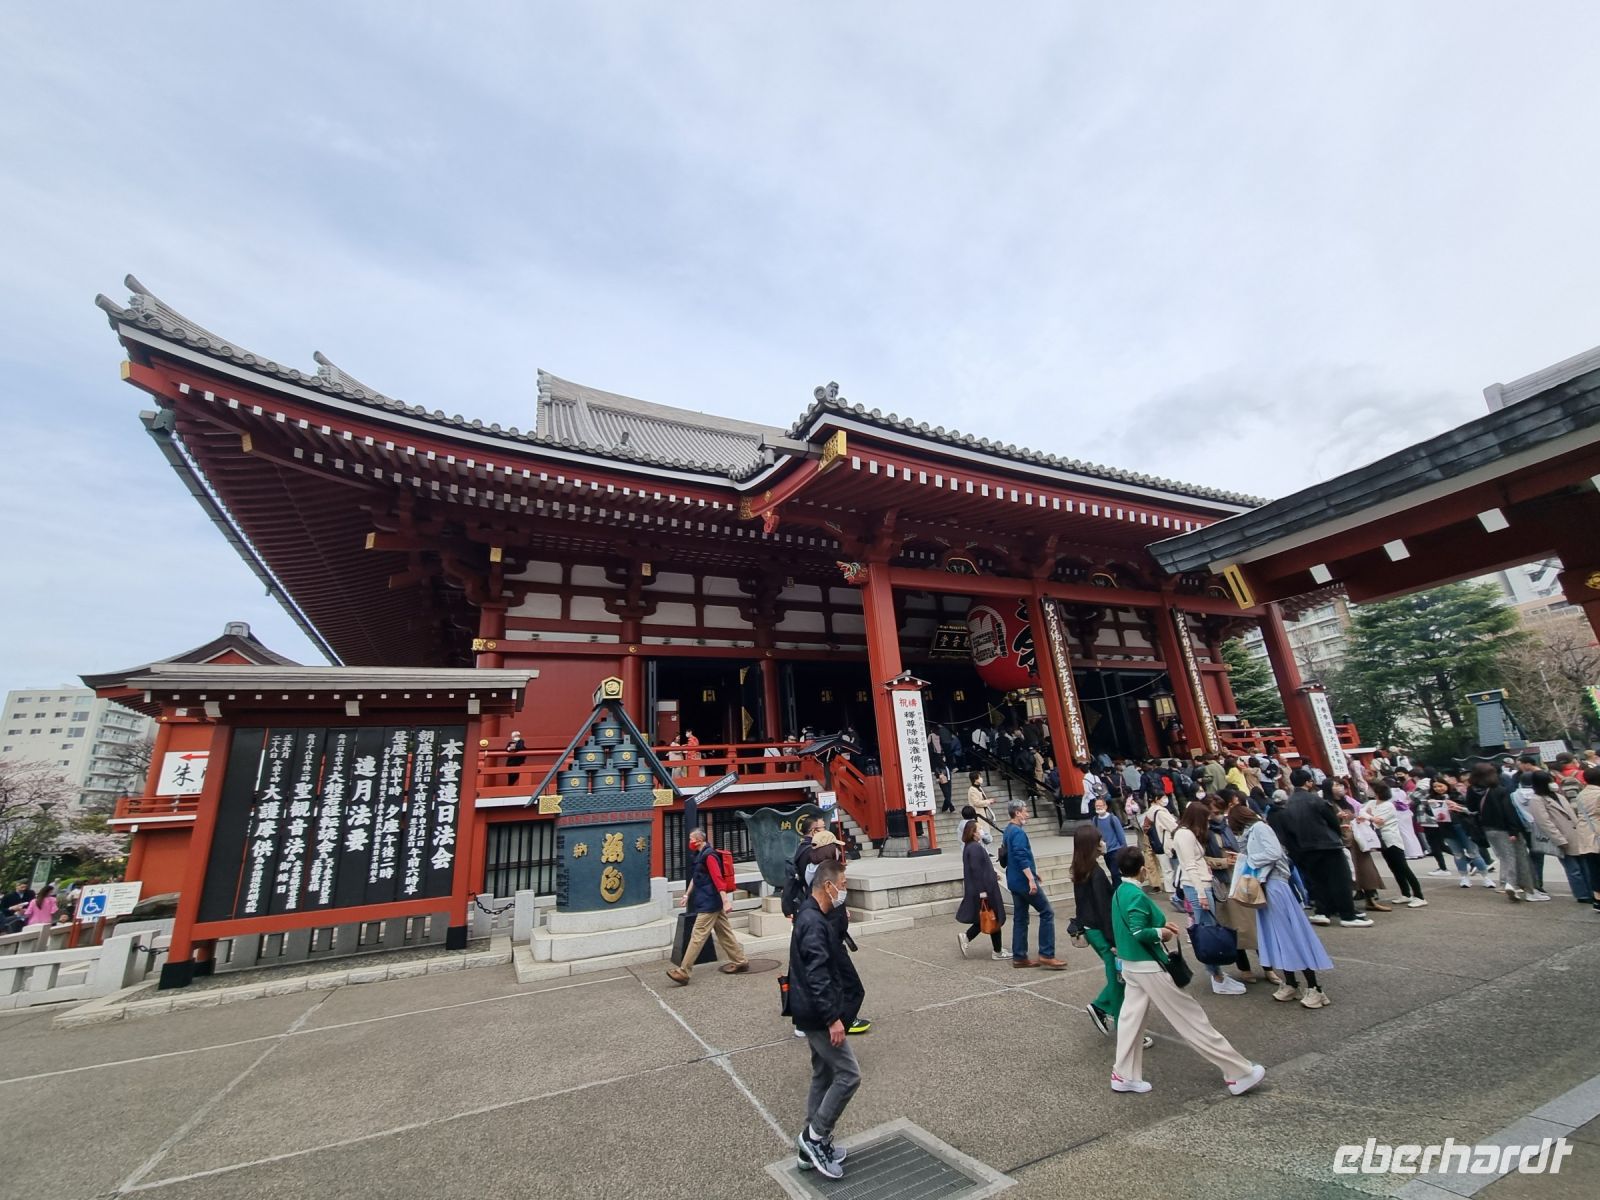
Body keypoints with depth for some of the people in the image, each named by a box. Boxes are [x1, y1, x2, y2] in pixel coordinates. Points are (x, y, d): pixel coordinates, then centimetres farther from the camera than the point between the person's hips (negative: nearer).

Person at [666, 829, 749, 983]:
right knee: (724, 932, 15)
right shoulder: (700, 855, 12)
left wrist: (726, 901, -27)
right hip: (710, 902, 10)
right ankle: (740, 961, 23)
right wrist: (687, 894, 25)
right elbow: (695, 877, 23)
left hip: (709, 903, -10)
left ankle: (683, 972, 0)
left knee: (698, 936, -5)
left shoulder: (709, 855, -19)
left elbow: (718, 879, -24)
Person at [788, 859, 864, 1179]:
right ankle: (814, 1135, 11)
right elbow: (817, 976, -27)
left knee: (824, 1076, 18)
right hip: (818, 1015, -10)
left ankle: (813, 1146, 29)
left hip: (815, 1014, 10)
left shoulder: (813, 917, 9)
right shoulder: (814, 922, -24)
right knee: (848, 1074, -1)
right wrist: (833, 1018, -25)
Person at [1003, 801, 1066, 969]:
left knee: (1021, 918, 11)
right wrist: (1031, 879, -27)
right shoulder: (1018, 832, -16)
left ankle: (1019, 957, 13)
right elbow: (1021, 858, -25)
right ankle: (1046, 955, -2)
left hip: (1014, 881, 9)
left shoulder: (1008, 830, 14)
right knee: (1047, 913, -2)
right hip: (1023, 880, -9)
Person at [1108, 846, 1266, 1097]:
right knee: (1190, 1018, 4)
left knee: (1131, 1017, 14)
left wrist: (1159, 925, 7)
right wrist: (1161, 933, -11)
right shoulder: (1137, 896, -23)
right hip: (1149, 966, -8)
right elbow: (1139, 933, -27)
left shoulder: (1119, 892, 4)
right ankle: (1239, 1072, 18)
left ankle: (1124, 1075, 21)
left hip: (1131, 965, 9)